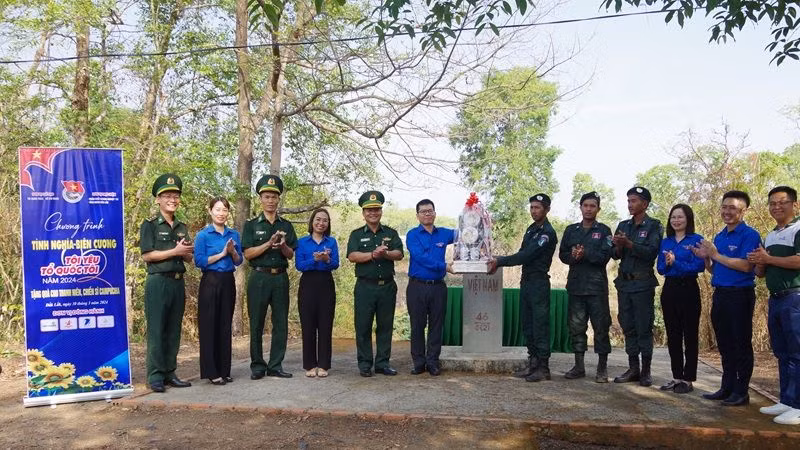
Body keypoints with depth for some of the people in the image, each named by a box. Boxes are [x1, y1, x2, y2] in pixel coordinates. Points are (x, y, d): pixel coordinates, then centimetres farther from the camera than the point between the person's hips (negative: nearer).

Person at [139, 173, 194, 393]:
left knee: (174, 331, 9)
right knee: (156, 331, -3)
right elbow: (147, 255, -9)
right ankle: (155, 377, 3)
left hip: (178, 282, 6)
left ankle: (170, 373, 16)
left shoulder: (182, 227, 17)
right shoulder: (150, 225, 0)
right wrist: (175, 251, -13)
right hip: (158, 282, -6)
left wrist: (187, 252, -4)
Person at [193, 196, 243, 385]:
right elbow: (199, 261, -10)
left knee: (225, 326, 9)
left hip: (228, 282, 4)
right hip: (210, 282, -4)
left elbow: (239, 261, 11)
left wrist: (233, 251, -9)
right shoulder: (203, 235, -3)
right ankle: (211, 372, 7)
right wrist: (222, 253, -13)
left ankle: (224, 370, 18)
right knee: (209, 326, -1)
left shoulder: (234, 234, 10)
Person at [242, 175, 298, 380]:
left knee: (281, 323, 3)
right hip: (259, 277, -2)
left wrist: (283, 246, -13)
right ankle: (257, 366, 13)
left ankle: (275, 366, 12)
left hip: (280, 278, 3)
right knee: (256, 324, 2)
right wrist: (269, 244, -16)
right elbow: (248, 253, -4)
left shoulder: (286, 226, 12)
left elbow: (291, 255, 9)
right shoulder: (252, 225, 5)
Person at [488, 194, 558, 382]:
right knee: (527, 324, 12)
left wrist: (499, 262, -20)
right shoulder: (531, 229, 16)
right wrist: (498, 261, 1)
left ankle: (543, 367, 2)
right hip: (526, 281, 9)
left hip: (539, 282, -9)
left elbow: (526, 255, -20)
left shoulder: (547, 233, -13)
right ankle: (533, 363, 20)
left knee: (540, 325, -5)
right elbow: (523, 254, 15)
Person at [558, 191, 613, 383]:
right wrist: (573, 256, -12)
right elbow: (562, 254, 8)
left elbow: (605, 256, -8)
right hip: (576, 284, 4)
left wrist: (585, 254, -19)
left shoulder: (603, 230, 4)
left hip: (597, 285, -3)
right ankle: (579, 366, 17)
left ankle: (602, 368, 10)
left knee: (601, 327, 0)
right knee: (576, 326, 7)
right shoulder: (571, 230, 14)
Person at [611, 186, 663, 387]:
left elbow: (651, 252, -16)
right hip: (624, 282, 5)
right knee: (628, 327, 9)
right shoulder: (623, 225, 14)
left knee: (644, 328, -1)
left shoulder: (654, 226, -2)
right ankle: (633, 368, 17)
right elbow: (615, 255, 8)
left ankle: (646, 371, 8)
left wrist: (629, 244, -26)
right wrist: (618, 248, -13)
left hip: (643, 284, -5)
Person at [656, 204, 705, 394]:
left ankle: (688, 380, 8)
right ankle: (677, 377, 19)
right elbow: (660, 268, 7)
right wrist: (667, 263, -14)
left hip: (688, 290, -5)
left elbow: (699, 266, -14)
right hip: (669, 290, 6)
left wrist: (675, 262, -17)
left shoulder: (696, 240, -4)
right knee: (673, 336, 10)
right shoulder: (665, 242, 12)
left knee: (690, 335, 1)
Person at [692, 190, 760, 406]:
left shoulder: (749, 235, -8)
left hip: (740, 295, -8)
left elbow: (746, 266, -21)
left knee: (741, 345, 1)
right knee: (725, 345, 14)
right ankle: (727, 388, 23)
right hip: (720, 295, 8)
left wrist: (716, 255, -15)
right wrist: (705, 258, 0)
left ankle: (741, 392, 10)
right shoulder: (719, 237, 15)